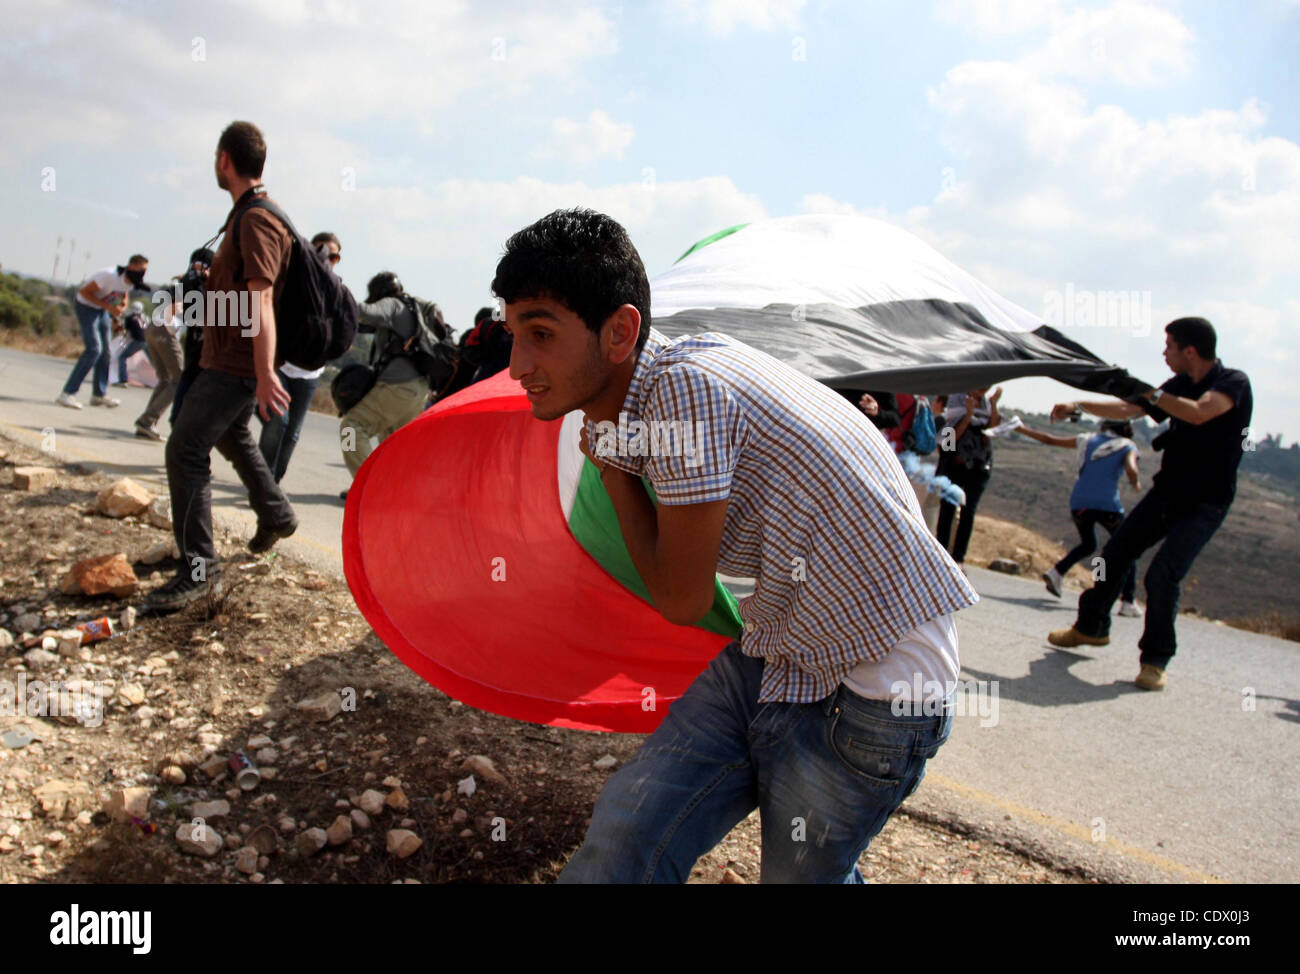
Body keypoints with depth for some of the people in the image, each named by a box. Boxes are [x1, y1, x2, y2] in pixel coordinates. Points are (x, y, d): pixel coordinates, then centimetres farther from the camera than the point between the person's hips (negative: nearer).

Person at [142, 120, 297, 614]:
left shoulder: (255, 221, -19)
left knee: (186, 450, -15)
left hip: (234, 364, -11)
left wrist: (265, 374, -34)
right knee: (233, 437, 27)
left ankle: (198, 569, -12)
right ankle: (276, 515, 45)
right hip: (227, 358, 11)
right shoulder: (247, 215, 14)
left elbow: (260, 300, -29)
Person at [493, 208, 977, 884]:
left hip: (871, 690, -8)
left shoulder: (685, 385, -26)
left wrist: (612, 465, -6)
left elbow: (681, 600, -15)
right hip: (770, 657, 8)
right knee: (620, 850, 0)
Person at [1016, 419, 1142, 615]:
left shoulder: (1089, 439, 18)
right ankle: (1128, 602, 1)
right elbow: (1131, 469, -11)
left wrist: (1023, 429, 31)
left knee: (1088, 545, 28)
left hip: (1079, 503, 4)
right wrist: (1136, 483, 10)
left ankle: (1056, 572, 8)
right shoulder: (1128, 447, 9)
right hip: (1107, 504, -4)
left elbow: (1050, 440, 21)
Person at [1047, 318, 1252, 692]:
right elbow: (1128, 410, 17)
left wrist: (1152, 394, -21)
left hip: (1205, 504, -7)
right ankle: (1091, 626, 31)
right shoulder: (1179, 386, 7)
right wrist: (1078, 405, 14)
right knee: (1115, 553, 10)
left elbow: (1199, 413, -33)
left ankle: (1156, 660, -1)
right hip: (1166, 492, 7)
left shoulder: (1234, 383, -14)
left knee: (1163, 576, -19)